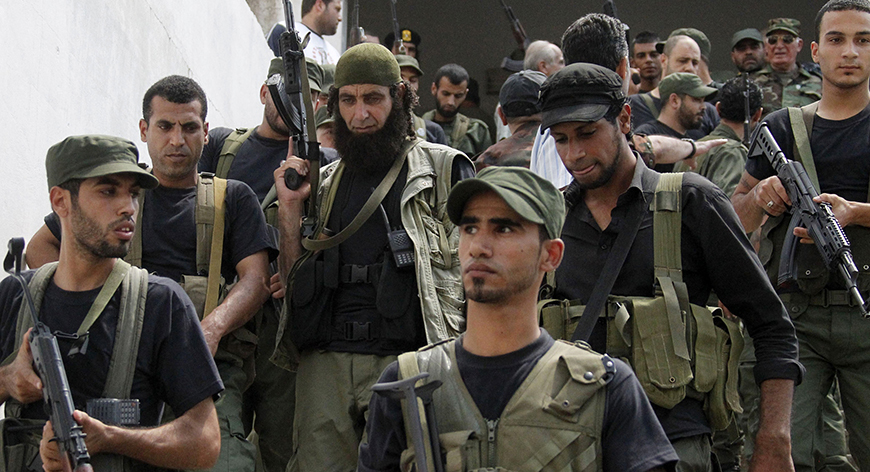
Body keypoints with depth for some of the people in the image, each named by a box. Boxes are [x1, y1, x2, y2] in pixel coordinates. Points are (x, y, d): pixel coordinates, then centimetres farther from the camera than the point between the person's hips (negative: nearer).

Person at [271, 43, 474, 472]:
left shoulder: (443, 169, 7)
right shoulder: (325, 182, 21)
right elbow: (297, 281, 19)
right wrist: (289, 208, 6)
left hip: (407, 358, -4)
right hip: (324, 362, 4)